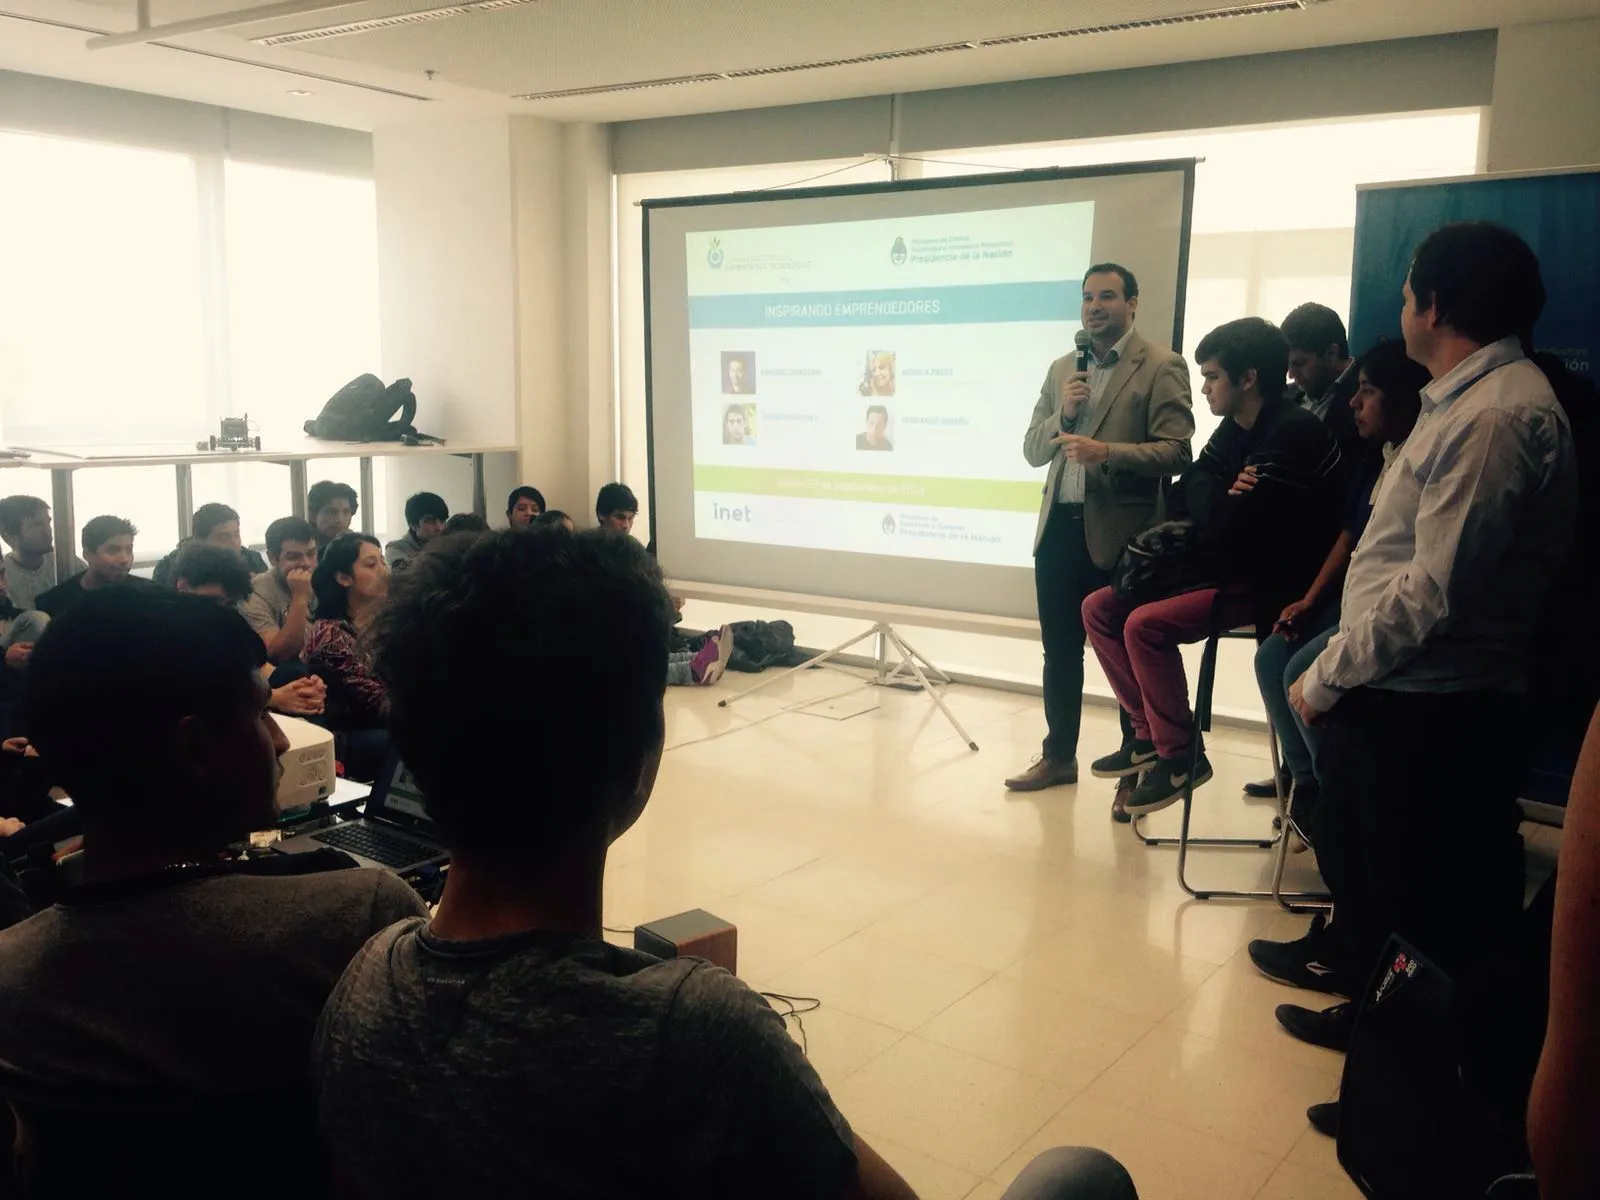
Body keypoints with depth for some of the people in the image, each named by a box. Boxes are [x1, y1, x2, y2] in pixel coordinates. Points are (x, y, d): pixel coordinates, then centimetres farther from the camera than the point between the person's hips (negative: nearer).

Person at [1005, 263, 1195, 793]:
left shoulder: (1161, 366, -4)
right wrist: (1062, 413, -6)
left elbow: (1175, 452, -13)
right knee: (1060, 651, 13)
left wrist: (1107, 452, -25)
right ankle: (1059, 756, 26)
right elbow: (1032, 451, 12)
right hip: (1059, 528, 6)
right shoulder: (1061, 369, 14)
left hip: (1119, 532, -5)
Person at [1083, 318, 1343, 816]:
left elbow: (1230, 530, -25)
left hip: (1266, 586, -9)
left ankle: (1179, 754, -9)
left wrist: (1213, 501, -4)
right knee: (1100, 608, 1)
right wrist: (1220, 498, -12)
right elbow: (1189, 490, 9)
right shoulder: (1235, 427, 7)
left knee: (1145, 624, -27)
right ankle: (1148, 732, 9)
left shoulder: (1292, 434, -21)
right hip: (1223, 569, 10)